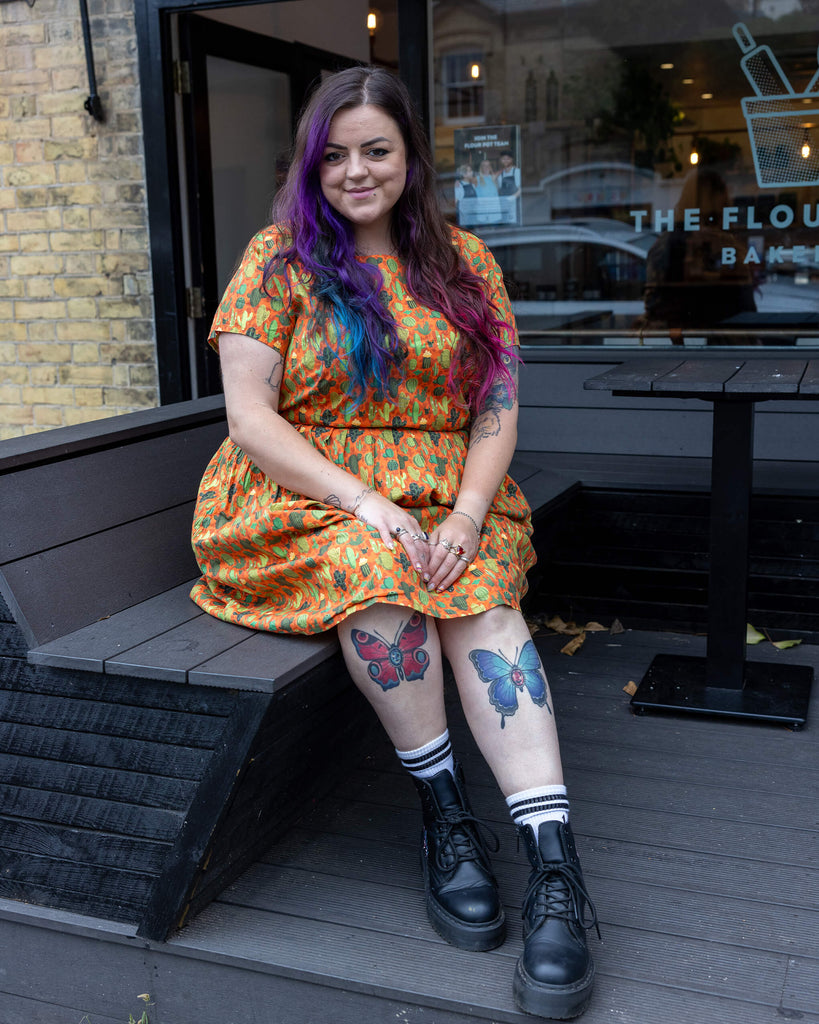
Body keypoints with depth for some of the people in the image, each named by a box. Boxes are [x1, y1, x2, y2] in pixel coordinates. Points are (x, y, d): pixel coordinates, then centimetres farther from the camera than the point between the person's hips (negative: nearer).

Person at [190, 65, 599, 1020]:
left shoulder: (463, 261, 10)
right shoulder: (278, 260, 2)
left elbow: (498, 406, 5)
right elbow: (250, 416, -7)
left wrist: (467, 512, -15)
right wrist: (364, 503, -20)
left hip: (446, 499, 2)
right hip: (302, 498, -2)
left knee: (480, 596, -29)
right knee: (379, 573, -34)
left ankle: (557, 867, -34)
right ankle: (444, 813, -19)